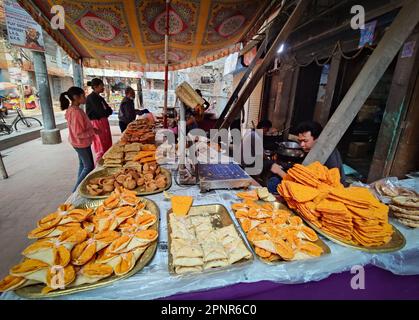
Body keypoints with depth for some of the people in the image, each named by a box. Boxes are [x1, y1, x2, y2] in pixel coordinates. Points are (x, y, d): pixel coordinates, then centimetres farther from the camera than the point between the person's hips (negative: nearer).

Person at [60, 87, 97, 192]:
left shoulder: (72, 109, 4)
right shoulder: (76, 112, -26)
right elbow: (79, 134, -27)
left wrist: (92, 129, 4)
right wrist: (93, 131, -17)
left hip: (80, 143, 10)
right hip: (82, 143, -10)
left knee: (83, 165, 20)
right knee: (89, 166, 2)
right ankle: (76, 190, 12)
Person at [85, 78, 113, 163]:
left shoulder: (99, 97, 15)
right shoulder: (91, 97, -12)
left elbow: (109, 110, 10)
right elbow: (101, 112, -18)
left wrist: (106, 112, -10)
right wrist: (107, 111, 0)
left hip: (104, 122, 9)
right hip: (97, 123, -9)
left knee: (107, 147, 12)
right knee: (102, 149, -5)